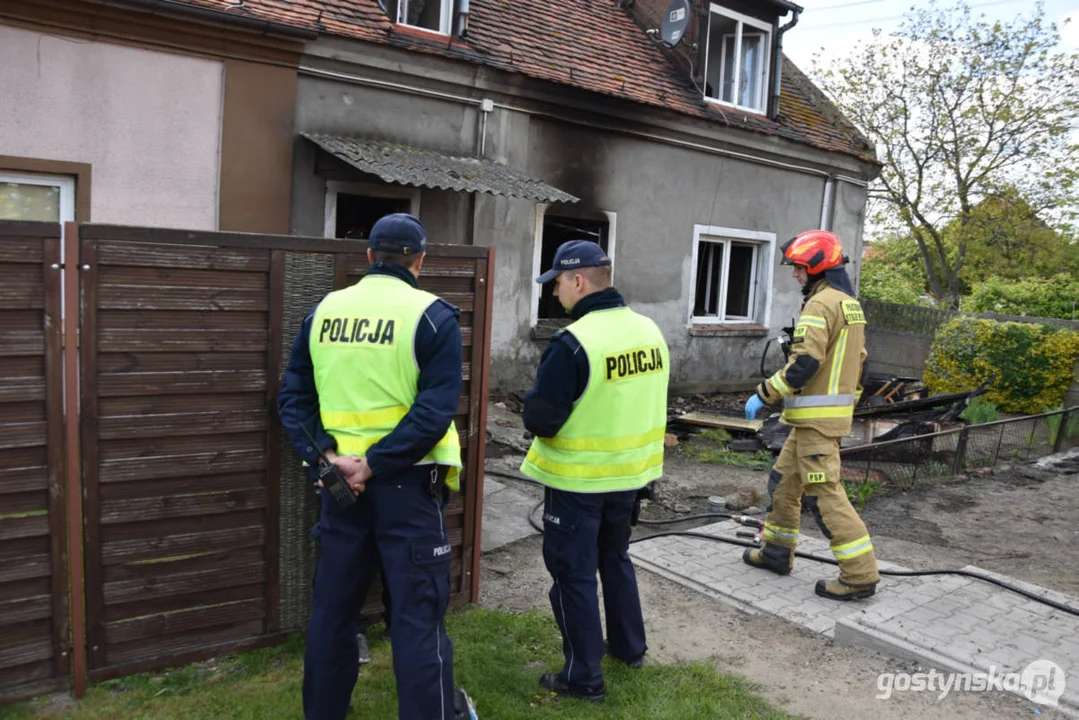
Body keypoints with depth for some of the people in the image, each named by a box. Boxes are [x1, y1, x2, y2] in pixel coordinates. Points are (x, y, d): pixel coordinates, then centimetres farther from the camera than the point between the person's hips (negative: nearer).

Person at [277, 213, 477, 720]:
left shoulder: (323, 311, 6)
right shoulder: (432, 315, -8)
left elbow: (293, 395, 3)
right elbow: (436, 410, -17)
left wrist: (324, 455, -5)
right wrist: (374, 465, -16)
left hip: (339, 480, 5)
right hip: (406, 482, -4)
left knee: (332, 607, 18)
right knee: (418, 614, 4)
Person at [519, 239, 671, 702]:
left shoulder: (574, 341, -24)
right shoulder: (649, 331, 0)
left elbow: (540, 419, -22)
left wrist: (538, 410, -1)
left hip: (578, 479, -7)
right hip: (630, 471, 8)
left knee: (574, 572, 8)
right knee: (615, 558, 26)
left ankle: (584, 677, 19)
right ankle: (630, 647, 41)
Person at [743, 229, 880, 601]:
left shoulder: (820, 303, -17)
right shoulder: (851, 304, 15)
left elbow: (803, 365, -24)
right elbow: (859, 362, 20)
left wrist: (763, 394, -16)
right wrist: (847, 403, 26)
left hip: (816, 417, -10)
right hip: (834, 412, 10)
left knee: (824, 493, -5)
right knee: (784, 478, 18)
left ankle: (860, 575, 1)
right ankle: (777, 551, 29)